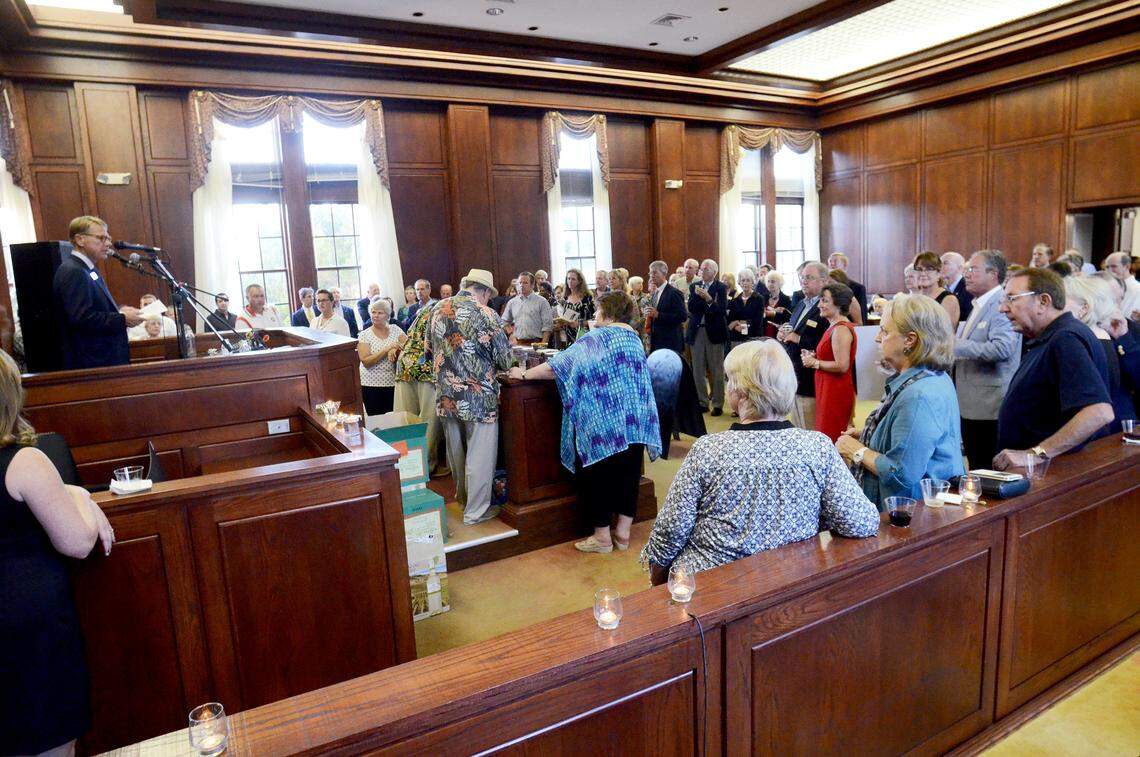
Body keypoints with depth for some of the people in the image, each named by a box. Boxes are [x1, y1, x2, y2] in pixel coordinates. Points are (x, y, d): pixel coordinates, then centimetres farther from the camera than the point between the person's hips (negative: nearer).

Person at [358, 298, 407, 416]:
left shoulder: (395, 329, 7)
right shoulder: (364, 335, -1)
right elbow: (366, 362, -12)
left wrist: (395, 349, -20)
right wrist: (387, 349, -19)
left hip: (394, 383, 2)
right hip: (372, 385, -2)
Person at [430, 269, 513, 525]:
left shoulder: (438, 309, 2)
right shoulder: (486, 315, -14)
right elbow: (505, 359, -8)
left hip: (446, 395, 6)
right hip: (478, 396, -6)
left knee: (456, 451, 21)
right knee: (479, 455, 7)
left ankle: (462, 496, 40)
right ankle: (475, 511, 16)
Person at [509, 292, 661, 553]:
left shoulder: (598, 337, -9)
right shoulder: (635, 338, 11)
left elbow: (559, 365, -12)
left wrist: (524, 374, -2)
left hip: (603, 423, -6)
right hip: (634, 423, 7)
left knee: (596, 475, 6)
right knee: (628, 473, 12)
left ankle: (602, 536, 12)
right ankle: (623, 532, 19)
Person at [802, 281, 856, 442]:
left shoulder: (841, 329, -17)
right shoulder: (835, 326, 15)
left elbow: (842, 366, -23)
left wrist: (814, 363, -13)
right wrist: (815, 357, 9)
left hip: (836, 393, -10)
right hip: (829, 390, 10)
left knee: (830, 439, -5)